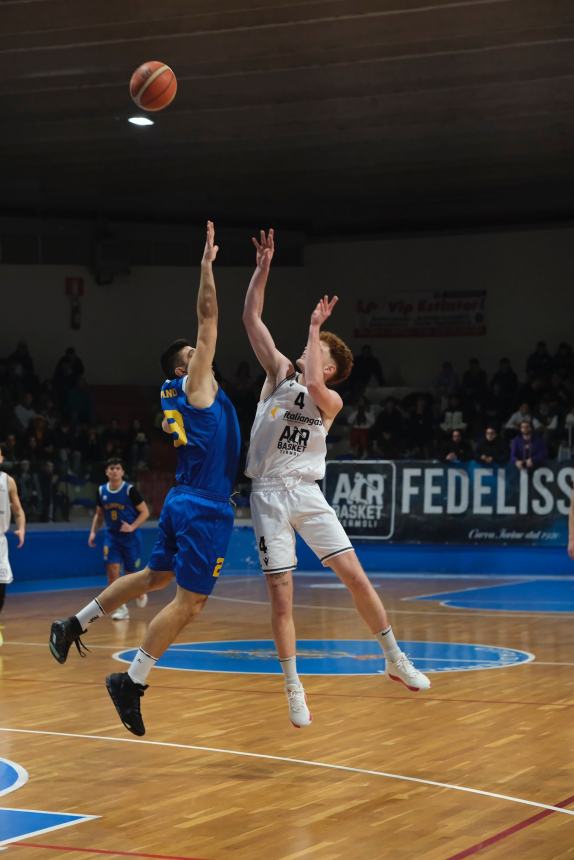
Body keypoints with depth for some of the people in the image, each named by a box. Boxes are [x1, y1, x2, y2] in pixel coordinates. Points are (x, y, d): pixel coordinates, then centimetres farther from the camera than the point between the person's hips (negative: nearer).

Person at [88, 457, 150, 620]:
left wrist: (132, 527, -21)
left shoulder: (130, 490, -12)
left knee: (131, 573, 4)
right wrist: (93, 532, 3)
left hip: (130, 536, -3)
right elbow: (99, 514, 15)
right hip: (111, 535, 3)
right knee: (112, 570, -12)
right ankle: (120, 608, -5)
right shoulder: (101, 491, 1)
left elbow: (145, 512, -9)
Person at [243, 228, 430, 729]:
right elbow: (251, 318, 5)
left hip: (307, 494, 0)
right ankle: (294, 689, 4)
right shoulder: (280, 372, 9)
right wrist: (264, 267, 0)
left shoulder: (332, 400, 5)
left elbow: (311, 386, -20)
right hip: (268, 495, 0)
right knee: (281, 596, -4)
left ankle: (396, 660, 9)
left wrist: (315, 327, -11)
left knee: (356, 577, -5)